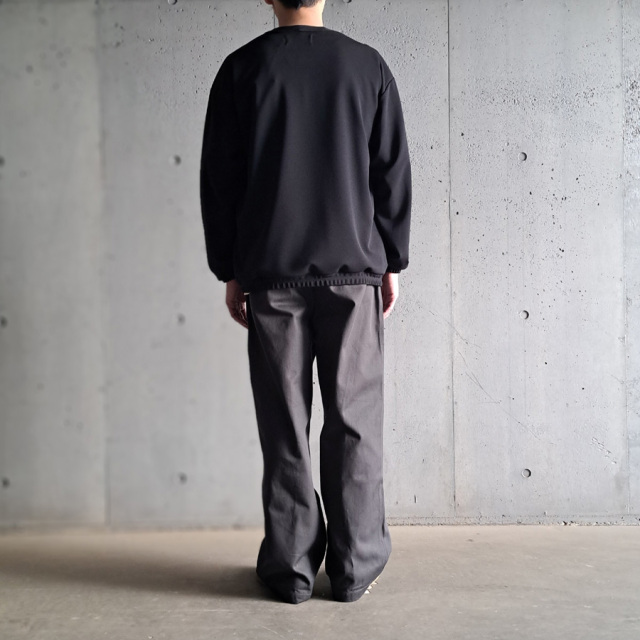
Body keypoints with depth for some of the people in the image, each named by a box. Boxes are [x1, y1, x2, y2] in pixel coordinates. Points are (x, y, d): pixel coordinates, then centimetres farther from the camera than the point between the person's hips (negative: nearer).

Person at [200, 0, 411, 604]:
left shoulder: (242, 69, 3)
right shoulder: (368, 66, 4)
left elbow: (218, 179, 3)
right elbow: (393, 173, 5)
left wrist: (229, 271, 10)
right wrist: (391, 263, 12)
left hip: (270, 275, 0)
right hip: (354, 268, 0)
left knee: (284, 424, 6)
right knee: (354, 420, 6)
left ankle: (290, 566, 12)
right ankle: (355, 566, 13)